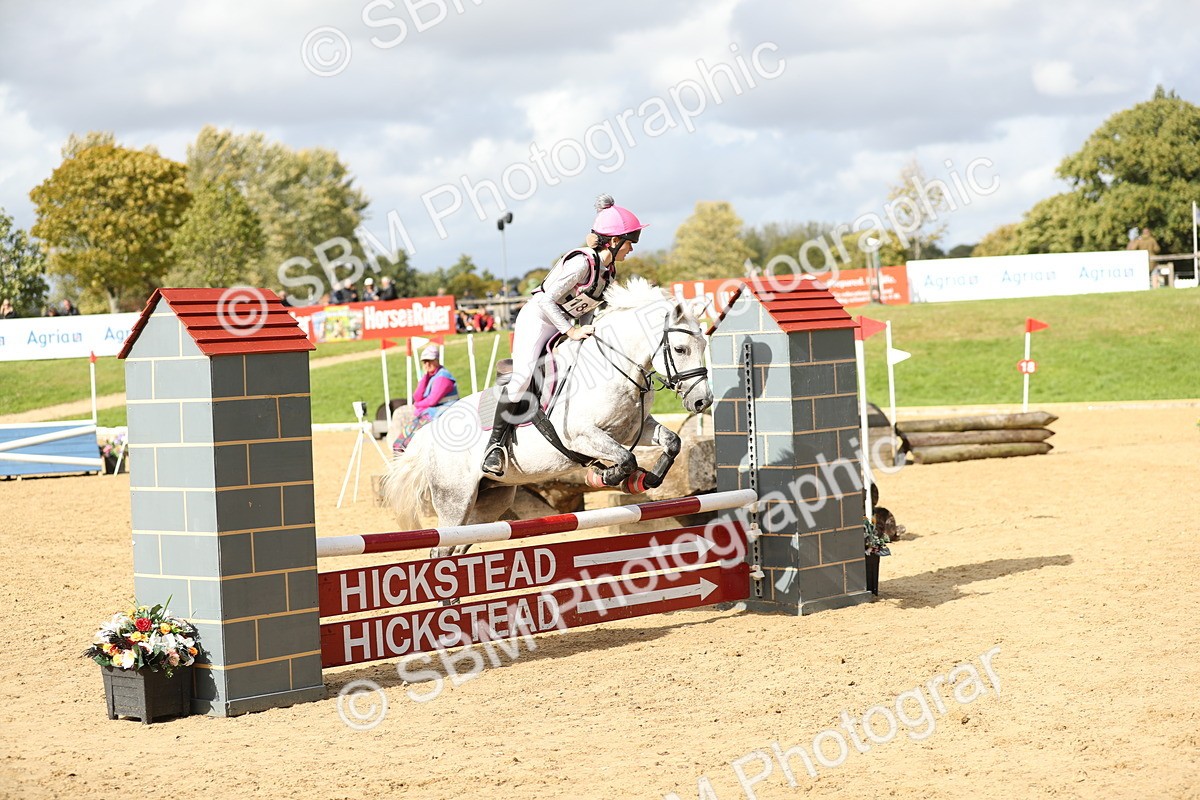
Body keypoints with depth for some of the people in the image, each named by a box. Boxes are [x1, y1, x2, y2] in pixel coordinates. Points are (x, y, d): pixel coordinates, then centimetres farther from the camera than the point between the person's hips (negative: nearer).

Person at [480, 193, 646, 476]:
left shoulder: (610, 270, 3)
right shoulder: (582, 262, -24)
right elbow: (547, 300, -24)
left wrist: (585, 331, -1)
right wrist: (572, 332, -23)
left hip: (566, 324, 9)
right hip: (537, 318, -9)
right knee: (523, 375, -27)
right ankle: (495, 444, -20)